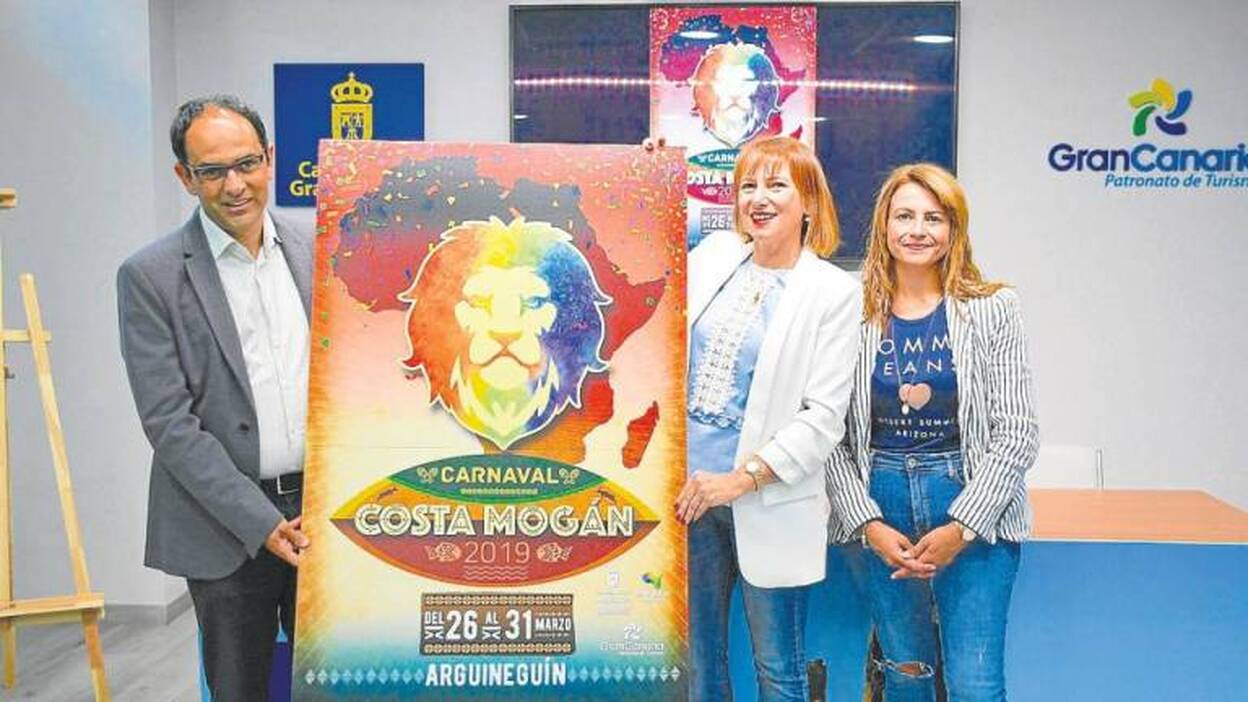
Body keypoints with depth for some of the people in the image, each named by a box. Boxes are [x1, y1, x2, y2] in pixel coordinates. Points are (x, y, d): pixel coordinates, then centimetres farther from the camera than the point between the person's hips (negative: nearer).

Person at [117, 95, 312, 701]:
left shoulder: (313, 253, 4)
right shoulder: (150, 276, -8)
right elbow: (168, 422, -11)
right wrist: (263, 524, -14)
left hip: (324, 512, 3)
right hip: (228, 530, -3)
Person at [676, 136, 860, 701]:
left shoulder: (834, 292, -7)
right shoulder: (714, 254, 6)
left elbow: (823, 417, -10)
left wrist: (739, 479, -17)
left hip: (767, 503, -4)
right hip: (687, 488, 4)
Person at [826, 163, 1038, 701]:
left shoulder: (992, 310, -1)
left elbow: (1016, 433, -4)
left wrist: (961, 528, -11)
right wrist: (868, 524, -8)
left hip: (973, 513, -1)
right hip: (876, 508, 1)